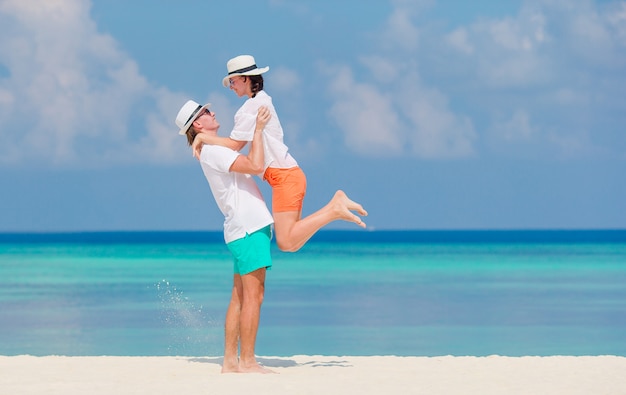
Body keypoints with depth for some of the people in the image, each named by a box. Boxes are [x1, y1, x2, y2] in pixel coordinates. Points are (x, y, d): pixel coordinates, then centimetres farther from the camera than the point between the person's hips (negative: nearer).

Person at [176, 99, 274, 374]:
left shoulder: (216, 151, 20)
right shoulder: (211, 151, -11)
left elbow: (249, 166, 32)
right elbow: (256, 166, -21)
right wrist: (258, 129, -13)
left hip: (243, 229, 10)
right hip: (249, 228, -10)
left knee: (240, 298, 8)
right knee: (253, 296, -11)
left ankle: (230, 361, 8)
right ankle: (247, 362, -12)